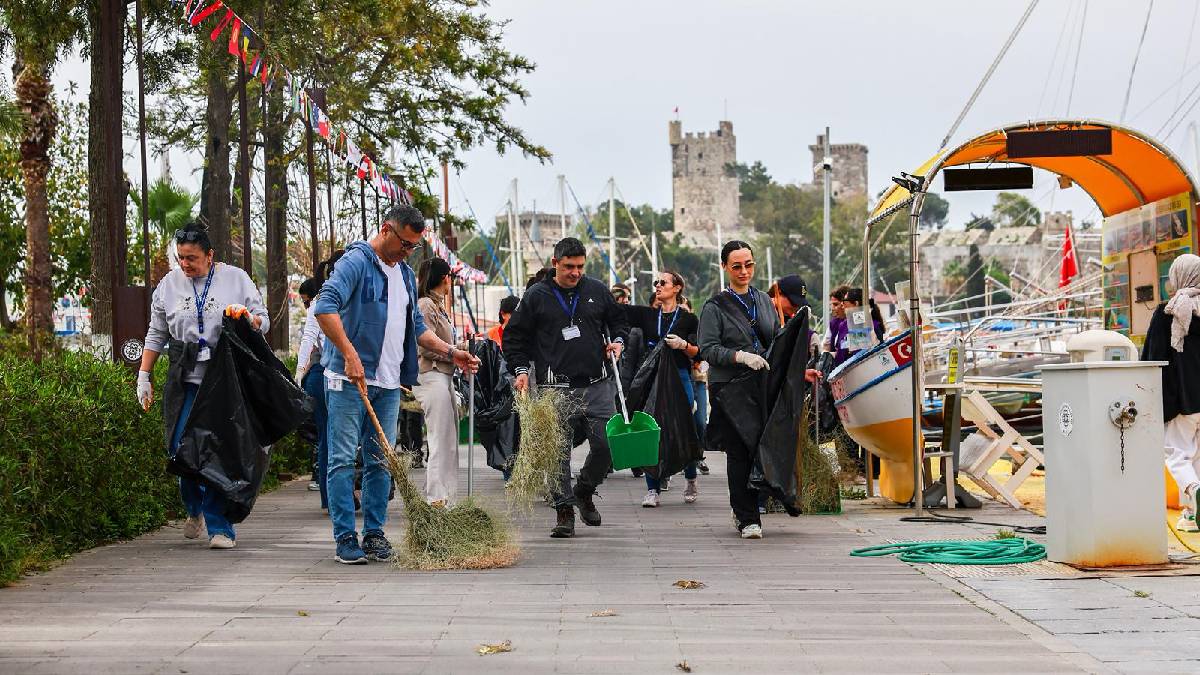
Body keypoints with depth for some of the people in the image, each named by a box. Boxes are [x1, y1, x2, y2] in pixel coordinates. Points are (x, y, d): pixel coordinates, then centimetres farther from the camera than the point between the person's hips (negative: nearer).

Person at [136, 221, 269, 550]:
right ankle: (195, 508, 23)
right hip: (186, 382, 2)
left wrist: (248, 317, -14)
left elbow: (263, 321, 9)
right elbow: (156, 335, 16)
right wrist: (143, 377, 12)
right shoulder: (169, 284, 11)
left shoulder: (235, 279, 5)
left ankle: (220, 527, 2)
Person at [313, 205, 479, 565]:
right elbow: (325, 308, -22)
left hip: (389, 384, 7)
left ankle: (374, 533, 14)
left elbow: (416, 328, 26)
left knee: (380, 461, 8)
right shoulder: (356, 262, -8)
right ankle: (345, 538, -1)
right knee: (343, 459, -3)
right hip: (350, 379, -7)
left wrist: (451, 352, 15)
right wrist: (349, 355, -27)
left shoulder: (406, 274, 18)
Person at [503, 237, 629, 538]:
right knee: (558, 451, -4)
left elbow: (618, 320, 25)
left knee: (607, 444, -3)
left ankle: (584, 491, 22)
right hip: (556, 388, -2)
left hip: (597, 384, 2)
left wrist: (618, 341, 6)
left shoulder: (597, 291, 10)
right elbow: (515, 336, 8)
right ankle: (564, 509, 4)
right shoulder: (536, 296, 3)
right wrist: (521, 370, -3)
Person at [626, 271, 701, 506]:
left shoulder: (688, 319, 6)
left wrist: (683, 345, -15)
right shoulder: (646, 314, 12)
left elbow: (698, 352, 3)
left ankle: (691, 480, 25)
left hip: (680, 379, -2)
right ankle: (652, 489, -1)